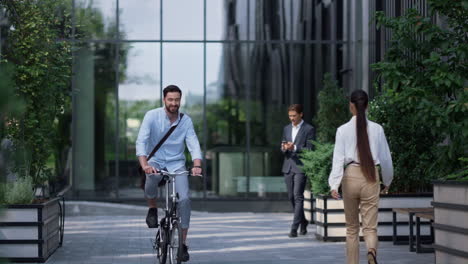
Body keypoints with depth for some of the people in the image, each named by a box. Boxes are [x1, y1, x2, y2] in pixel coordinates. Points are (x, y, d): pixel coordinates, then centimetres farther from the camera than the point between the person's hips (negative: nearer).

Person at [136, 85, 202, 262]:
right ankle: (152, 209, -4)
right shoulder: (152, 116, -11)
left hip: (177, 164, 2)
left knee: (184, 198, -17)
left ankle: (183, 243, -5)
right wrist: (144, 164, -36)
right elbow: (141, 141, -19)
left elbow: (194, 145, -12)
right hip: (156, 161, -2)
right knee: (152, 177, -37)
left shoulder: (186, 121, -4)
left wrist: (197, 165, -32)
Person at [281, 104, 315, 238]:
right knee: (291, 197, 10)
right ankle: (303, 221, 27)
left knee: (298, 196, -11)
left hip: (301, 166, -6)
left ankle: (294, 227, -13)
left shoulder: (309, 129, -3)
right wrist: (284, 148, -6)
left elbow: (310, 149, -8)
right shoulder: (286, 129, 15)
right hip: (288, 166, 6)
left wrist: (295, 148, -21)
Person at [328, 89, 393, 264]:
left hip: (351, 177, 0)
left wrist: (334, 185, -14)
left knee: (352, 228, 15)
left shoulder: (343, 130, -4)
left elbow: (338, 159, -10)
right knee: (370, 226, 1)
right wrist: (387, 182, 20)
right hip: (371, 178, 0)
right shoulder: (377, 129, 0)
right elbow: (386, 158, 6)